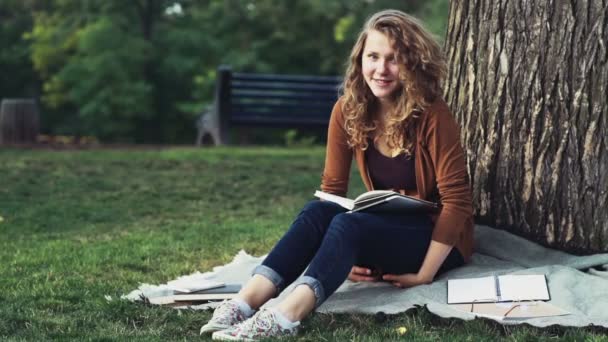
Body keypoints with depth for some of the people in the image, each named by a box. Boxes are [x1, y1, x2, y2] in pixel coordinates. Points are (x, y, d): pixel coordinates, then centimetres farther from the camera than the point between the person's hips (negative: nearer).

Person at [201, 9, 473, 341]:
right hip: (384, 230, 5)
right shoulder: (348, 110, -5)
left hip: (437, 241, -5)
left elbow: (456, 200, -19)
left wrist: (425, 274, -22)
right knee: (317, 211, -25)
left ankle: (287, 315, -53)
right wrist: (346, 256, -14)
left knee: (348, 224, -32)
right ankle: (246, 300, -40)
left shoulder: (432, 116, -19)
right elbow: (332, 188, -1)